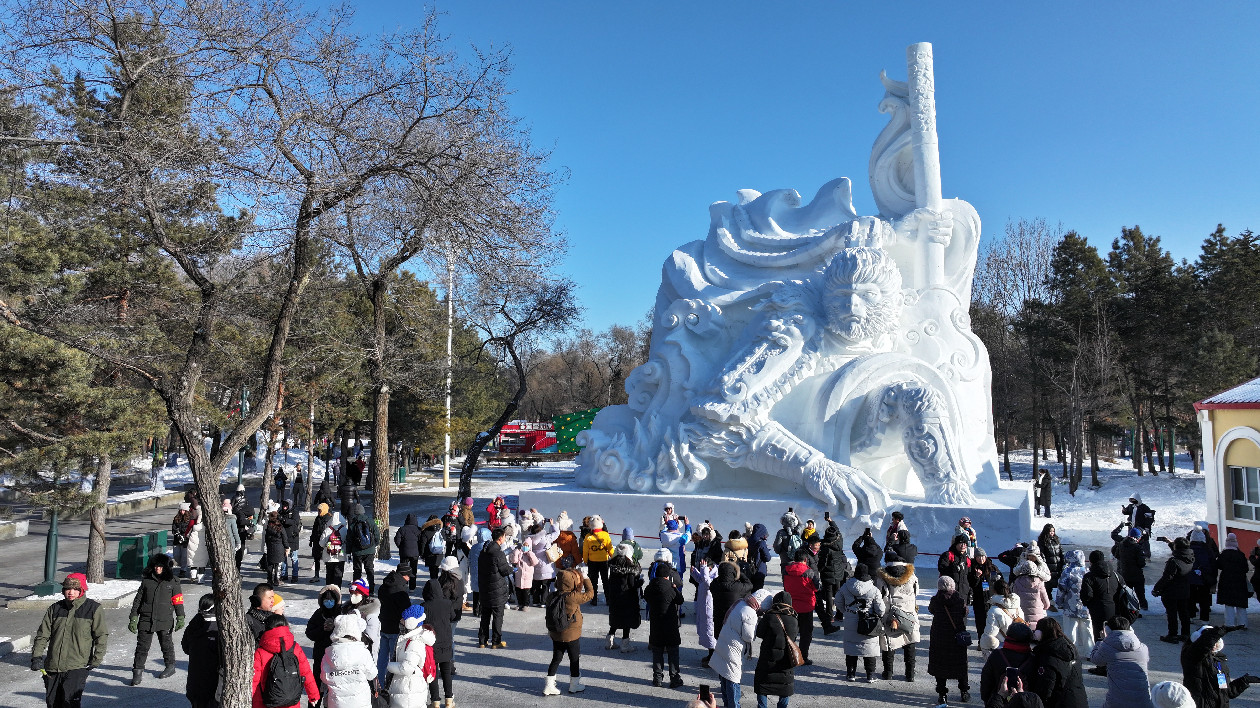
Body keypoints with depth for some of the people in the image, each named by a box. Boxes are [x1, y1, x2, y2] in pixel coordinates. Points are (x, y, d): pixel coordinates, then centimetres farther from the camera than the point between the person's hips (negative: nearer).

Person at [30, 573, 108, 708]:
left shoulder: (93, 608, -3)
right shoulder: (55, 609, 7)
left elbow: (102, 635, -1)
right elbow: (43, 634, 11)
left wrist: (96, 659, -7)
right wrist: (36, 656, 0)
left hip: (77, 667, -4)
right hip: (52, 667, 5)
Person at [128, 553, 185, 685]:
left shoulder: (172, 581, 0)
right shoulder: (146, 580, 5)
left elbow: (178, 600, 3)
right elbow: (138, 599, 9)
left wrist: (180, 618, 0)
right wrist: (133, 617, 4)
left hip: (165, 620, -1)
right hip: (146, 619, 1)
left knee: (166, 644, 12)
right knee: (142, 646, -3)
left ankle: (170, 666, 29)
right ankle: (138, 671, 7)